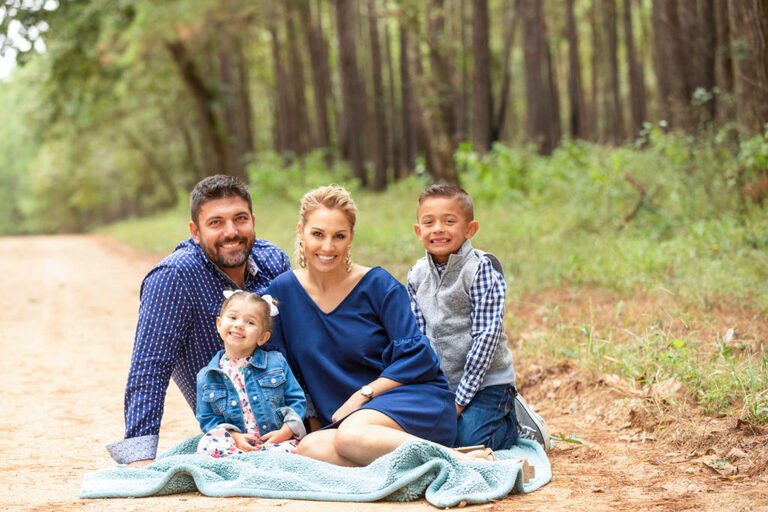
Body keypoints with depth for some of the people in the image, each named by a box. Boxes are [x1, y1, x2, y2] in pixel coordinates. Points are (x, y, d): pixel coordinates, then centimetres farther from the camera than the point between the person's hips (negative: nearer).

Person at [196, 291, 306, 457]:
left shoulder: (277, 362, 6)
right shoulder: (207, 376, 7)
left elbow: (297, 400, 8)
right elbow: (207, 418, 6)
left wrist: (285, 431, -9)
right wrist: (234, 436, -11)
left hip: (276, 439, 0)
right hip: (235, 442, 0)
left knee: (287, 450, -35)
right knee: (208, 446, -31)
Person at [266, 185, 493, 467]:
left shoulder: (379, 285, -1)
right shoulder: (283, 291, 7)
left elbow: (416, 356, -5)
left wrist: (361, 396, -12)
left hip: (417, 402, -4)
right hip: (340, 418, 4)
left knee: (350, 435, -38)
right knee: (309, 448, -32)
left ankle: (463, 460, -31)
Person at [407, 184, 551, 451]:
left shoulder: (481, 268, -13)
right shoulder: (417, 275, 4)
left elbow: (487, 334, -17)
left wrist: (461, 398, -17)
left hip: (485, 381, -6)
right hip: (438, 384, 6)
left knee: (470, 441, -22)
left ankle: (517, 418, 11)